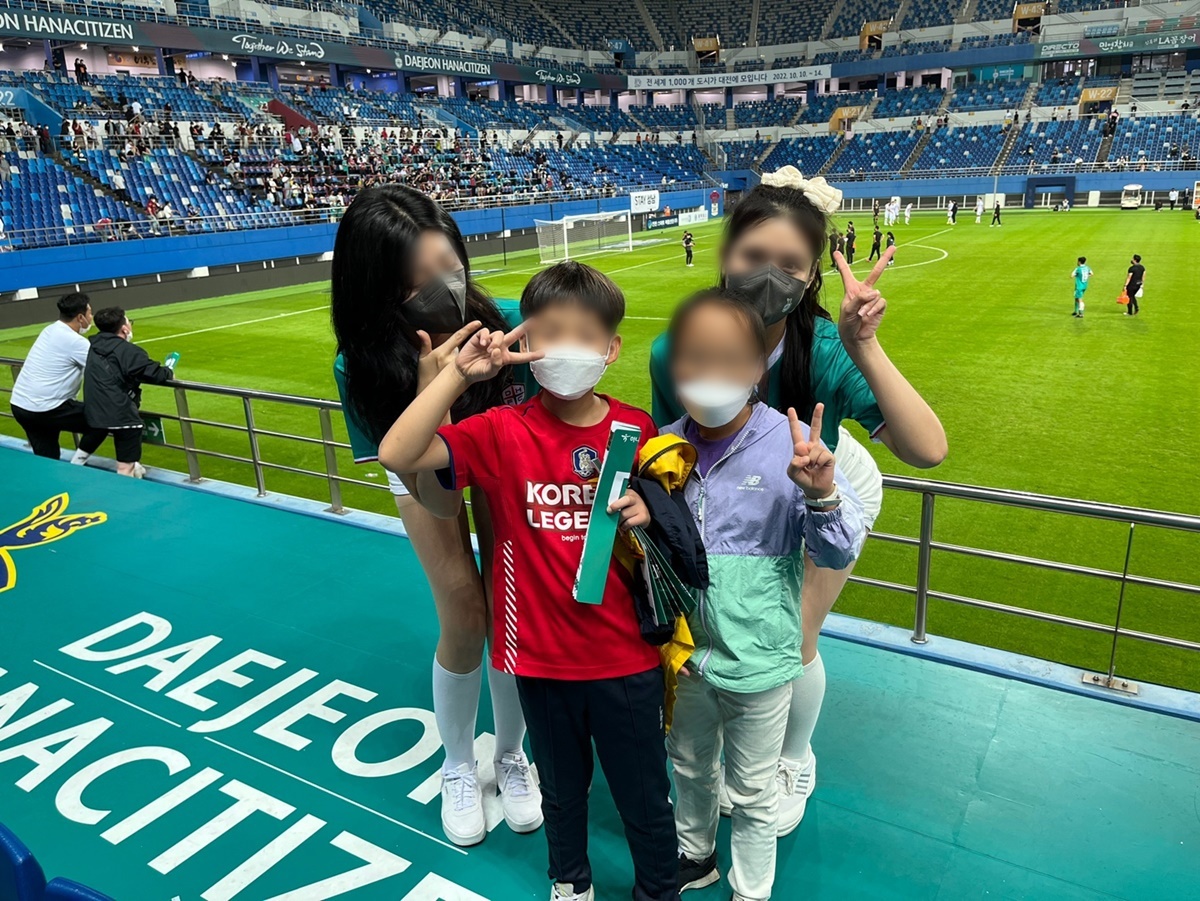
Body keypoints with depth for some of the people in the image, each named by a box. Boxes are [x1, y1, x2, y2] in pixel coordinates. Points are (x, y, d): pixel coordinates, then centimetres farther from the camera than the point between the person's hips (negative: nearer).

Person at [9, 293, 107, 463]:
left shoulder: (50, 330, 11)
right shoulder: (75, 342, -15)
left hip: (19, 404, 9)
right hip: (44, 409, -9)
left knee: (47, 461, 14)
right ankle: (76, 467, 4)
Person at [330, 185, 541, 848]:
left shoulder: (505, 323, -37)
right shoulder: (362, 368, -36)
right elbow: (437, 497, -37)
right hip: (425, 469, -1)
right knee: (465, 622, -4)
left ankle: (511, 757, 29)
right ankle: (458, 769, 27)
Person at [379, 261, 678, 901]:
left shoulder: (637, 431, -9)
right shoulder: (502, 431, -14)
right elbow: (397, 455, -27)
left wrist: (647, 517, -18)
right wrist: (459, 372, -32)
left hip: (627, 658, 0)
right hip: (542, 657, 0)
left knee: (645, 797, 19)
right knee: (562, 789, 26)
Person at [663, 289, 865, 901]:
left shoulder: (791, 445, -18)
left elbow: (837, 556, -18)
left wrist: (821, 495, -34)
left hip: (758, 663, -3)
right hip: (682, 658, 4)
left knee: (752, 793, 18)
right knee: (689, 769, 26)